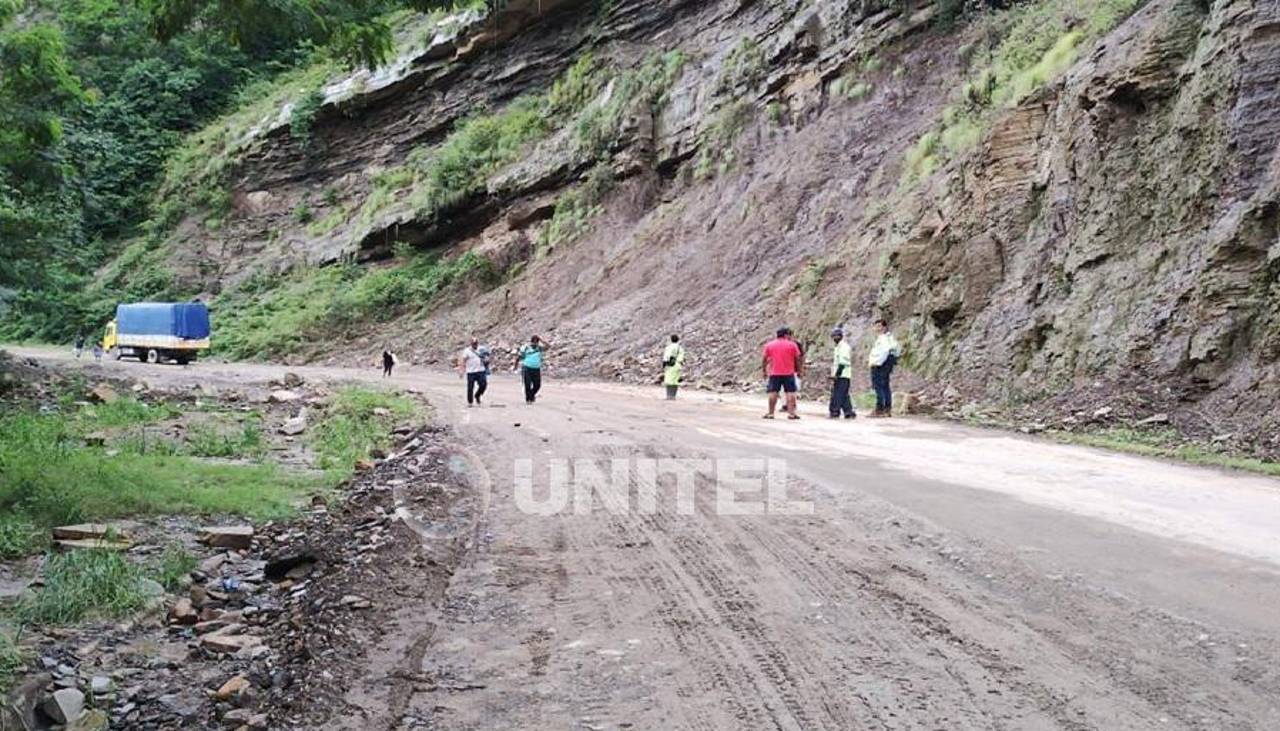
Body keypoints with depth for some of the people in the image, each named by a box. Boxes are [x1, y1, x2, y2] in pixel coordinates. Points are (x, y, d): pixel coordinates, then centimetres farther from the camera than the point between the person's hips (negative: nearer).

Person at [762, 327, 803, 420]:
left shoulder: (769, 345, 5)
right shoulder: (792, 344, 1)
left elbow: (764, 359, 6)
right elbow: (798, 359, 4)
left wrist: (764, 371, 14)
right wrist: (799, 371, 13)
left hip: (774, 373, 2)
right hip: (789, 373, -2)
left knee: (773, 392, 5)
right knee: (790, 392, 2)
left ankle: (771, 413, 6)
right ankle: (791, 413, -2)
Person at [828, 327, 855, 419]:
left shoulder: (844, 347, -11)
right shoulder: (839, 347, 20)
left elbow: (843, 363, -18)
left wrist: (837, 374, -21)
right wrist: (834, 374, 21)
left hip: (842, 376, -10)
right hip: (839, 376, 10)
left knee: (837, 395, -10)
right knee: (844, 395, 9)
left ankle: (835, 412, -10)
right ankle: (849, 412, 11)